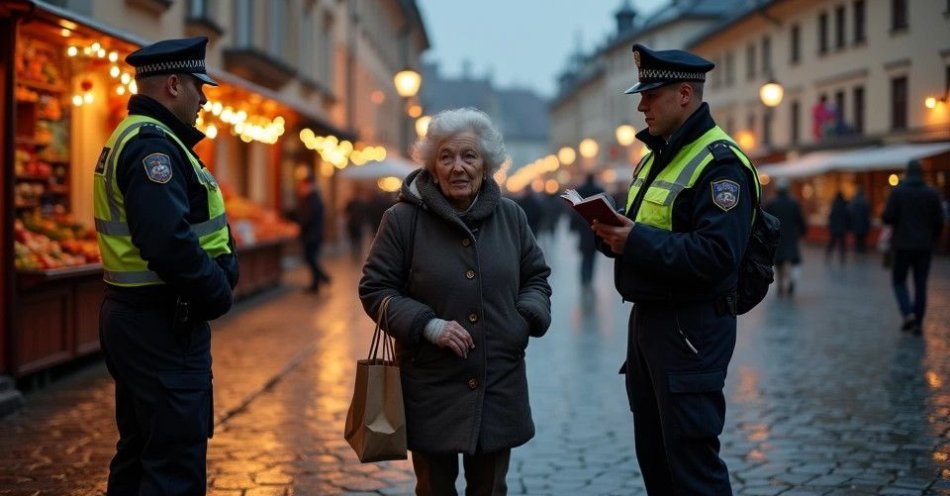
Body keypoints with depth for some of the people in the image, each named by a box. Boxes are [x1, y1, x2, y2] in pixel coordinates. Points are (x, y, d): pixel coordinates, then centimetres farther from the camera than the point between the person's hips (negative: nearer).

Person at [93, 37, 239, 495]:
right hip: (164, 324, -11)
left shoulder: (130, 138, 16)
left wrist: (218, 281, 2)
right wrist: (219, 293, -14)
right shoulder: (153, 146, -17)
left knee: (139, 450, 19)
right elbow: (170, 244, -29)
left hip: (130, 315, 11)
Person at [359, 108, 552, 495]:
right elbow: (375, 289, -4)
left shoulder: (510, 216, 5)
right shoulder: (402, 219, -7)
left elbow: (535, 276, 16)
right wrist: (428, 325, -17)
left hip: (499, 387, 3)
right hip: (431, 389, -3)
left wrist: (529, 317, -5)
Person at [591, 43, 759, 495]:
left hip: (691, 330, -9)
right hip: (647, 318, 10)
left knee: (691, 459, -3)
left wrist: (637, 242, -25)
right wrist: (614, 233, 1)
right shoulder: (656, 156, 15)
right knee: (652, 453, 17)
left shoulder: (720, 163, -15)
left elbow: (715, 255, -26)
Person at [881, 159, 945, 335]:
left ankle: (908, 313, -10)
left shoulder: (898, 192, -7)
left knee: (899, 280, 10)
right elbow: (939, 221, 0)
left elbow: (887, 217, -12)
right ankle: (918, 322, 6)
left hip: (903, 244, -2)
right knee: (921, 284, 7)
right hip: (925, 246, 2)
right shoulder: (932, 193, 0)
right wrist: (933, 238, 15)